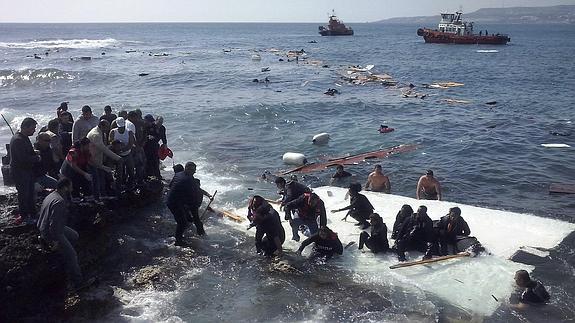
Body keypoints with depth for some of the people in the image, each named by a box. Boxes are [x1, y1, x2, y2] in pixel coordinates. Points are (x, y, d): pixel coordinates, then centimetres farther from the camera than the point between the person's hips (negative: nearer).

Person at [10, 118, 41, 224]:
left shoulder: (24, 138, 8)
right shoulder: (17, 140, -24)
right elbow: (24, 158, -29)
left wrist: (35, 154, 0)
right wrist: (37, 158, -15)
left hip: (27, 170, 10)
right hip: (19, 172, -10)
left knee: (30, 193, 16)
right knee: (23, 194, 1)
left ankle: (32, 213, 26)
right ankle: (24, 215, 15)